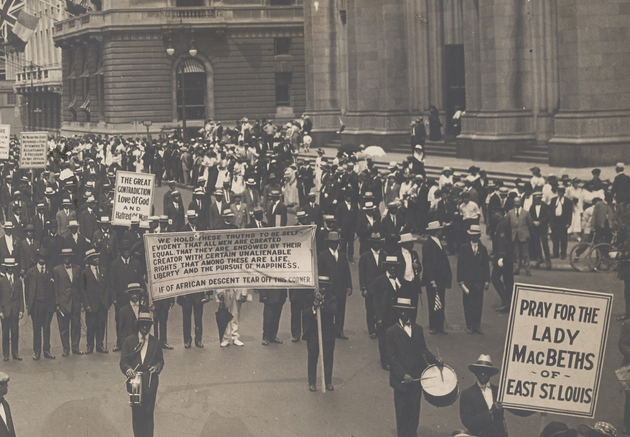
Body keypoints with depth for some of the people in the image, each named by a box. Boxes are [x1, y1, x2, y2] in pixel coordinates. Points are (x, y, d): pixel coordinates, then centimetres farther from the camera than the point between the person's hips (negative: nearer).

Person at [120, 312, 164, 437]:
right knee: (136, 414, 0)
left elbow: (160, 360, 16)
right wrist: (127, 369, -19)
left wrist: (157, 366, -7)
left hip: (150, 383, 0)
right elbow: (123, 361, 2)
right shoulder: (129, 341, 6)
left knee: (148, 414, -3)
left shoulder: (154, 342, 11)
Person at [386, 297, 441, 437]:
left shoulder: (418, 329, 8)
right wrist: (403, 374, -19)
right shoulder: (391, 332, -7)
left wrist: (435, 360, -5)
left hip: (416, 377, 4)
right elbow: (391, 357, -10)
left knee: (414, 409, 10)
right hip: (401, 378, -4)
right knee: (402, 410, 4)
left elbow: (423, 350, 13)